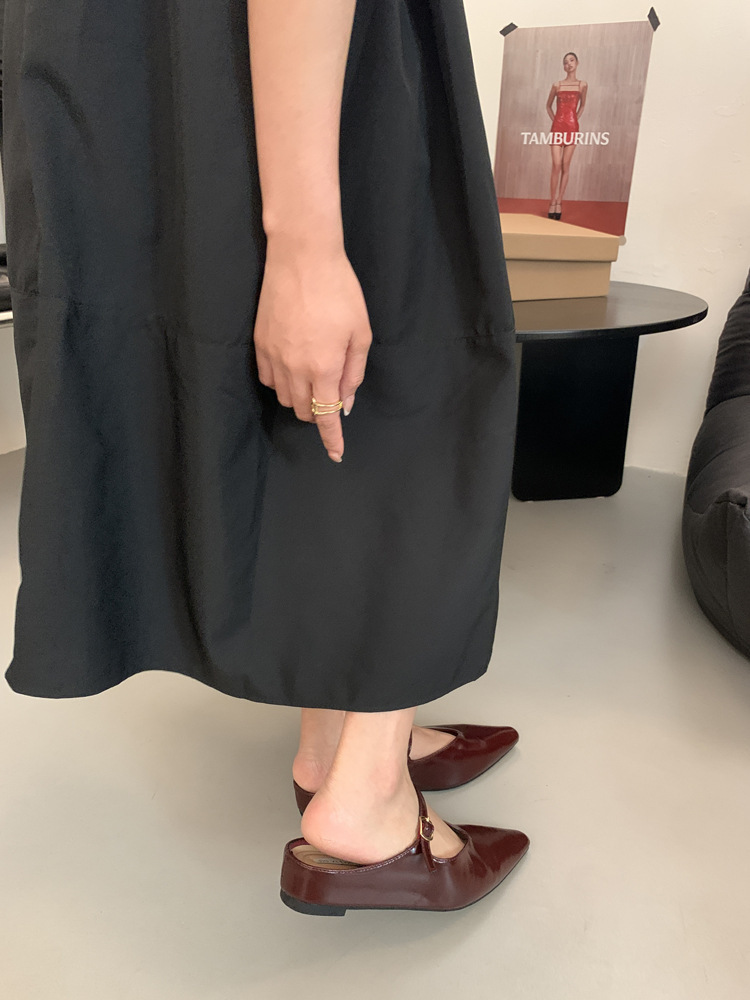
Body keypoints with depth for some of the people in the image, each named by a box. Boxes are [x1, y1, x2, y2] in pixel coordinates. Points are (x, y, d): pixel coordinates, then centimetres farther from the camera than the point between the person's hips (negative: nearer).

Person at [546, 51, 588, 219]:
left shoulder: (582, 85, 6)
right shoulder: (557, 85, 7)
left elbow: (582, 105, 19)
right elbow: (549, 106, 18)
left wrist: (575, 119, 8)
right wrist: (554, 120, 7)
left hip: (573, 127, 0)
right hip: (557, 126, 0)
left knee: (565, 166, 0)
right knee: (556, 165, -6)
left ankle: (559, 202, 4)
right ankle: (552, 203, -2)